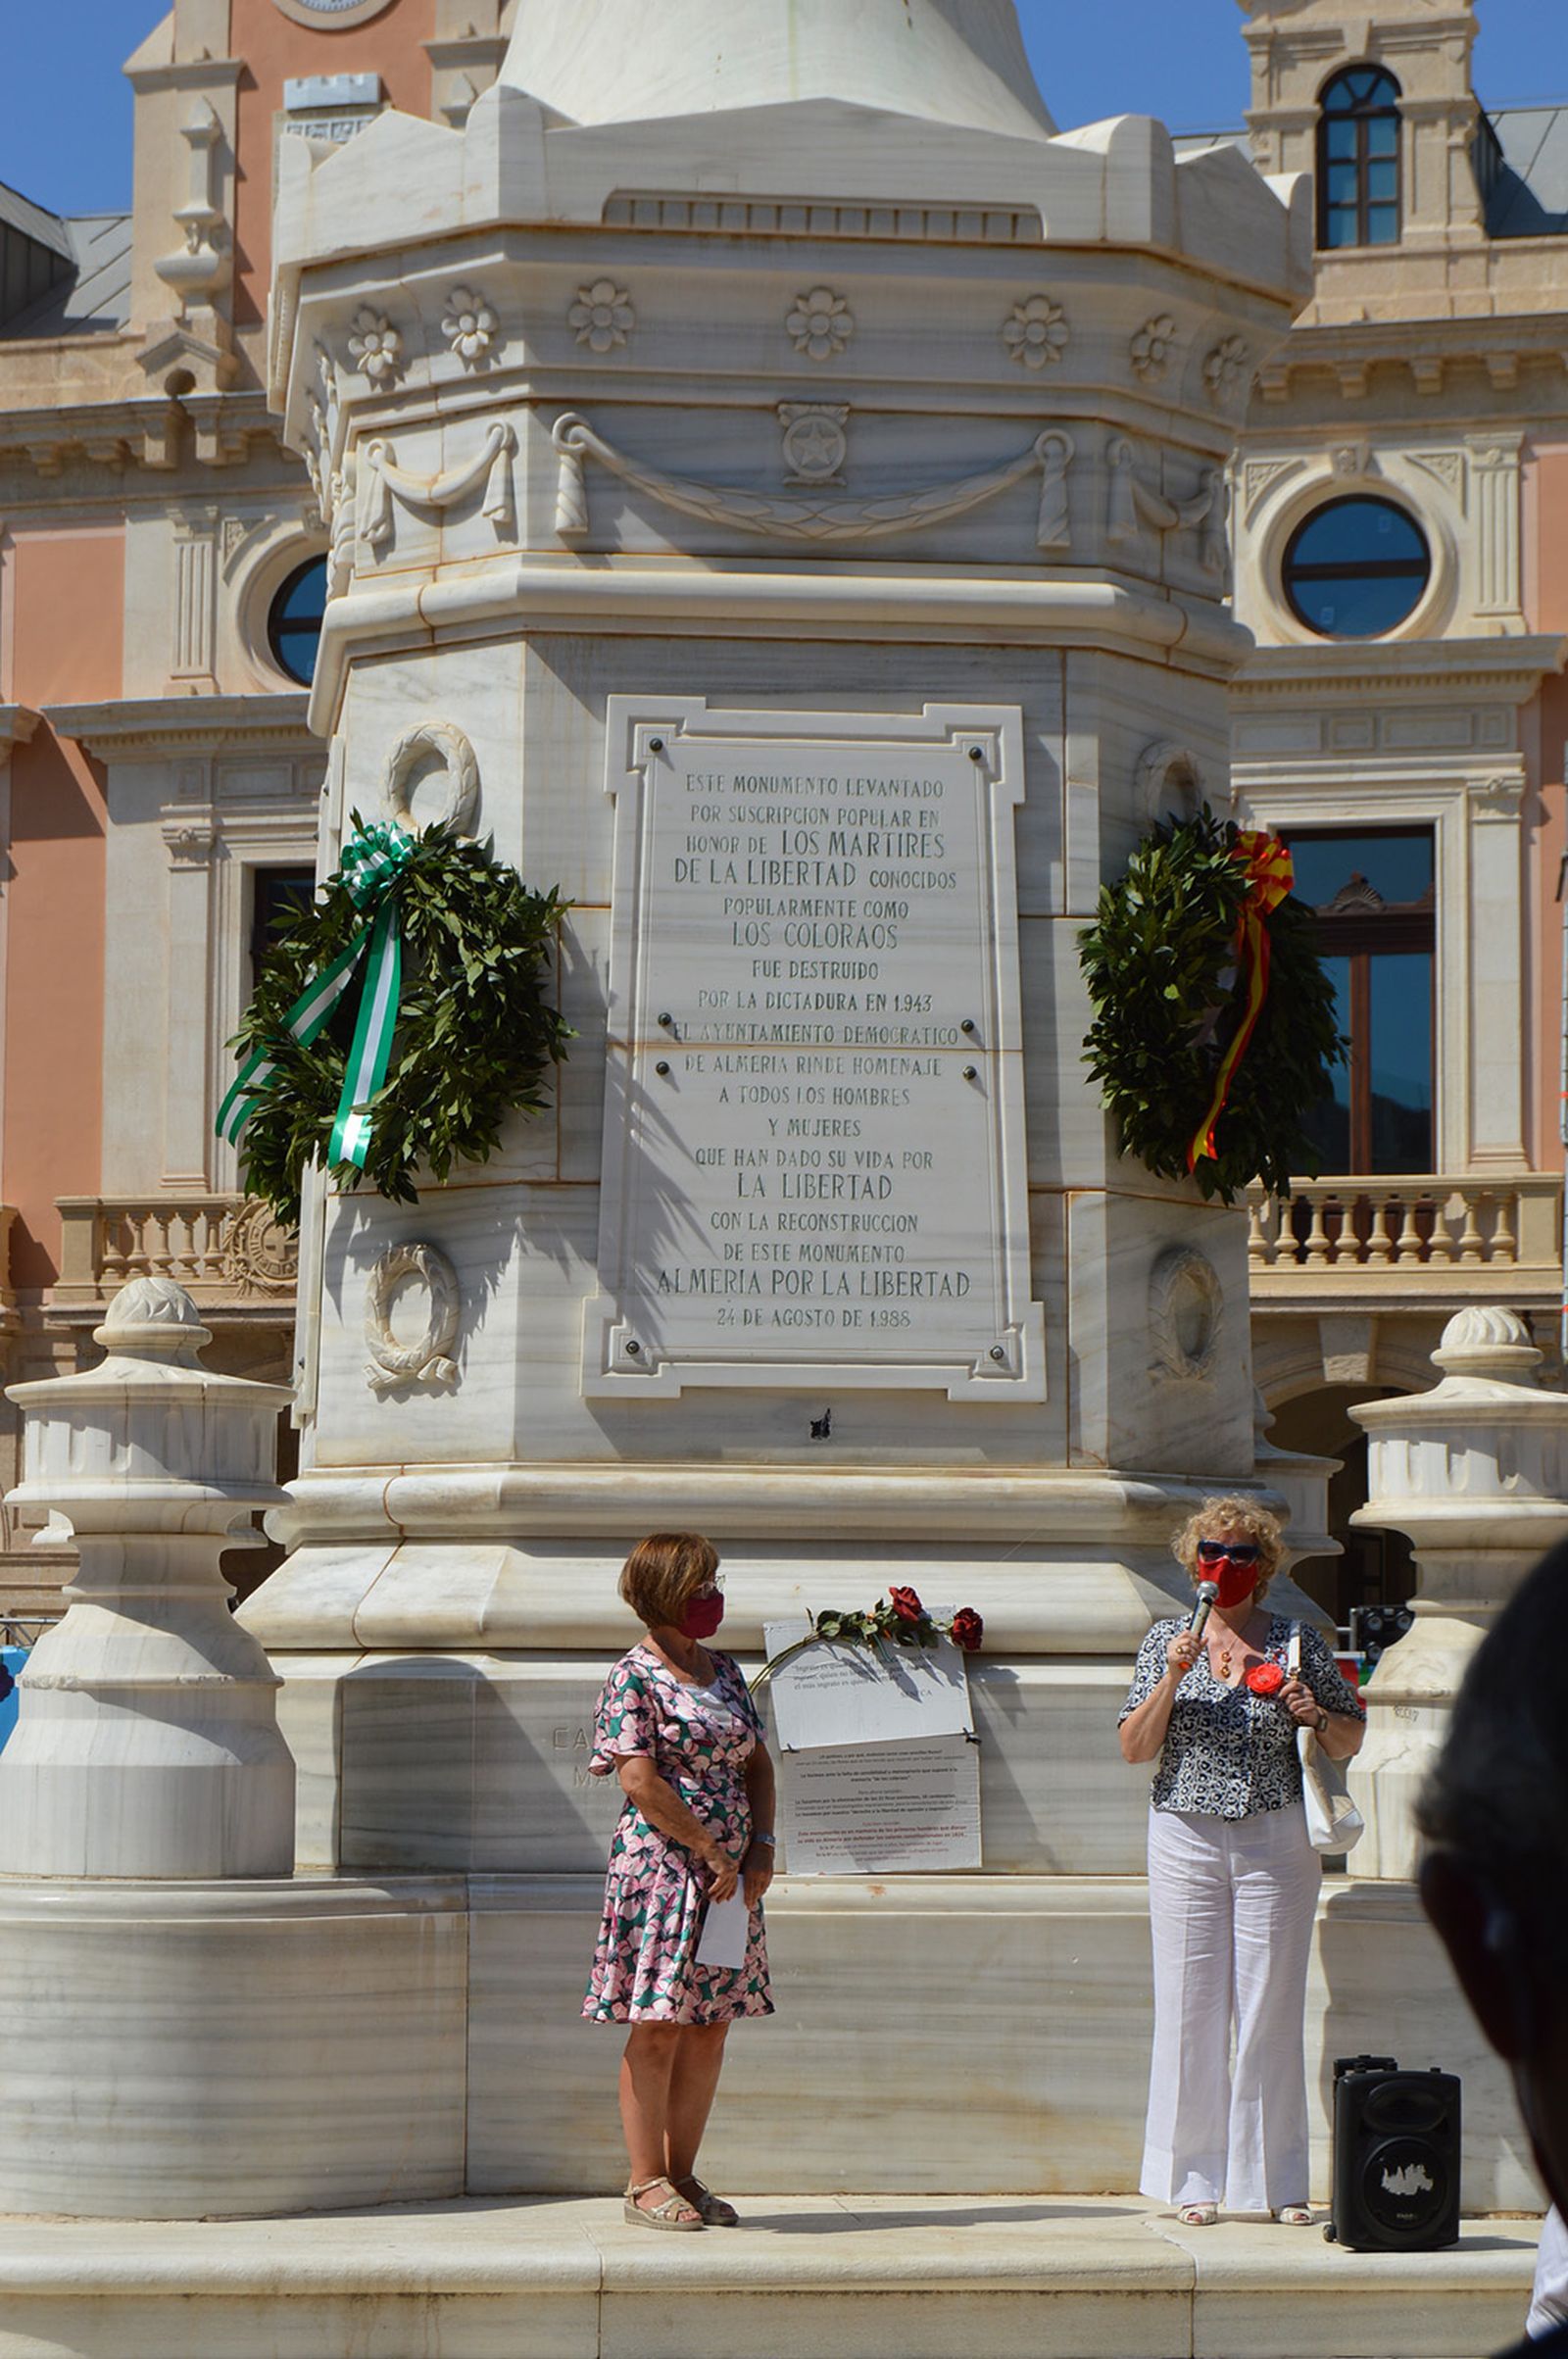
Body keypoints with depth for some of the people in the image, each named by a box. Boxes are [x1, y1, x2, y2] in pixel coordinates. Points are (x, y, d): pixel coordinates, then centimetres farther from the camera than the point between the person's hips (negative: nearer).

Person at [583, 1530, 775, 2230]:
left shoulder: (725, 1670, 14)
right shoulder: (633, 1678, -8)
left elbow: (757, 1763, 17)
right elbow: (640, 1781, -15)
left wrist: (760, 1847, 3)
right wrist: (710, 1851, -15)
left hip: (729, 1869, 7)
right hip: (661, 1864, -7)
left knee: (709, 2027, 8)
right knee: (657, 2028, -4)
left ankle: (682, 2174, 15)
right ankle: (646, 2182, 2)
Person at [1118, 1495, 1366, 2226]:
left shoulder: (1296, 1642, 4)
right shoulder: (1167, 1639, 6)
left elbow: (1350, 1738, 11)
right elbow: (1134, 1748, 1)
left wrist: (1317, 1717, -10)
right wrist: (1172, 1676, -11)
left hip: (1275, 1842, -1)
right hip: (1186, 1838, 1)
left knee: (1272, 2010, -1)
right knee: (1191, 2008, 0)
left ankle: (1278, 2182, 7)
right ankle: (1196, 2179, 7)